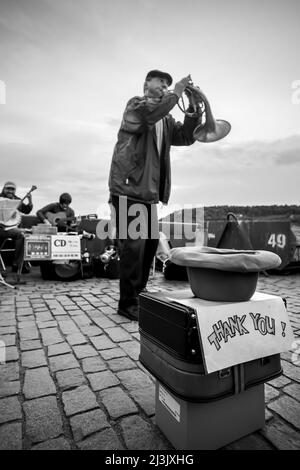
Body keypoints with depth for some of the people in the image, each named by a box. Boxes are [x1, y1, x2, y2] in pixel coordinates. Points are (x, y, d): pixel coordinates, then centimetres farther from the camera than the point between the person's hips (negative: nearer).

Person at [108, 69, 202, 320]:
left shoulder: (165, 119, 24)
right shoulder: (136, 104, 3)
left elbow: (186, 137, 14)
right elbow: (152, 111, -20)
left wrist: (193, 108, 5)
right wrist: (177, 93, -8)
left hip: (149, 192, 8)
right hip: (128, 189, -8)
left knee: (150, 244, 9)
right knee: (134, 245, -10)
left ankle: (139, 295, 24)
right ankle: (128, 303, 3)